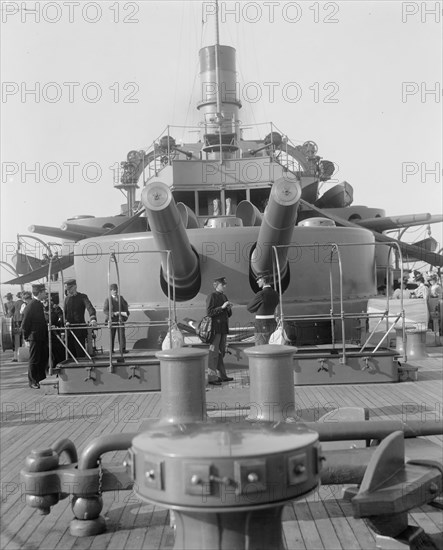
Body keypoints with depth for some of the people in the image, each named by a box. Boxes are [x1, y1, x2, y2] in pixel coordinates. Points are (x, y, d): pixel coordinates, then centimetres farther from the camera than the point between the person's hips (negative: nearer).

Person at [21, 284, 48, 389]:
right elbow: (25, 322, -14)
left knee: (44, 358, 13)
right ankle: (32, 381, 9)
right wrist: (26, 335, -8)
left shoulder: (40, 304, 11)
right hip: (35, 337, -8)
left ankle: (41, 380, 25)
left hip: (42, 336, 8)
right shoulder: (31, 305, -16)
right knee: (34, 360, 0)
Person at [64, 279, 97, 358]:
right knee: (71, 353, 6)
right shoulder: (67, 299, 14)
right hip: (69, 330, 5)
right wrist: (66, 321, -6)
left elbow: (90, 308, -17)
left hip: (80, 330, -5)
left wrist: (93, 319, -37)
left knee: (80, 353, -4)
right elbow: (65, 313, 16)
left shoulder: (82, 297, -3)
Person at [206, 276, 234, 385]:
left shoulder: (224, 296, 15)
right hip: (215, 328, -8)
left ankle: (222, 375, 16)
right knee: (214, 353, -7)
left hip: (223, 328, 8)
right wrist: (222, 307, -20)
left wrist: (229, 308, -2)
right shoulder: (211, 296, -7)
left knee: (221, 352, 11)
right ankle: (212, 377, -5)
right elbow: (209, 312, -16)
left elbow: (228, 314, 19)